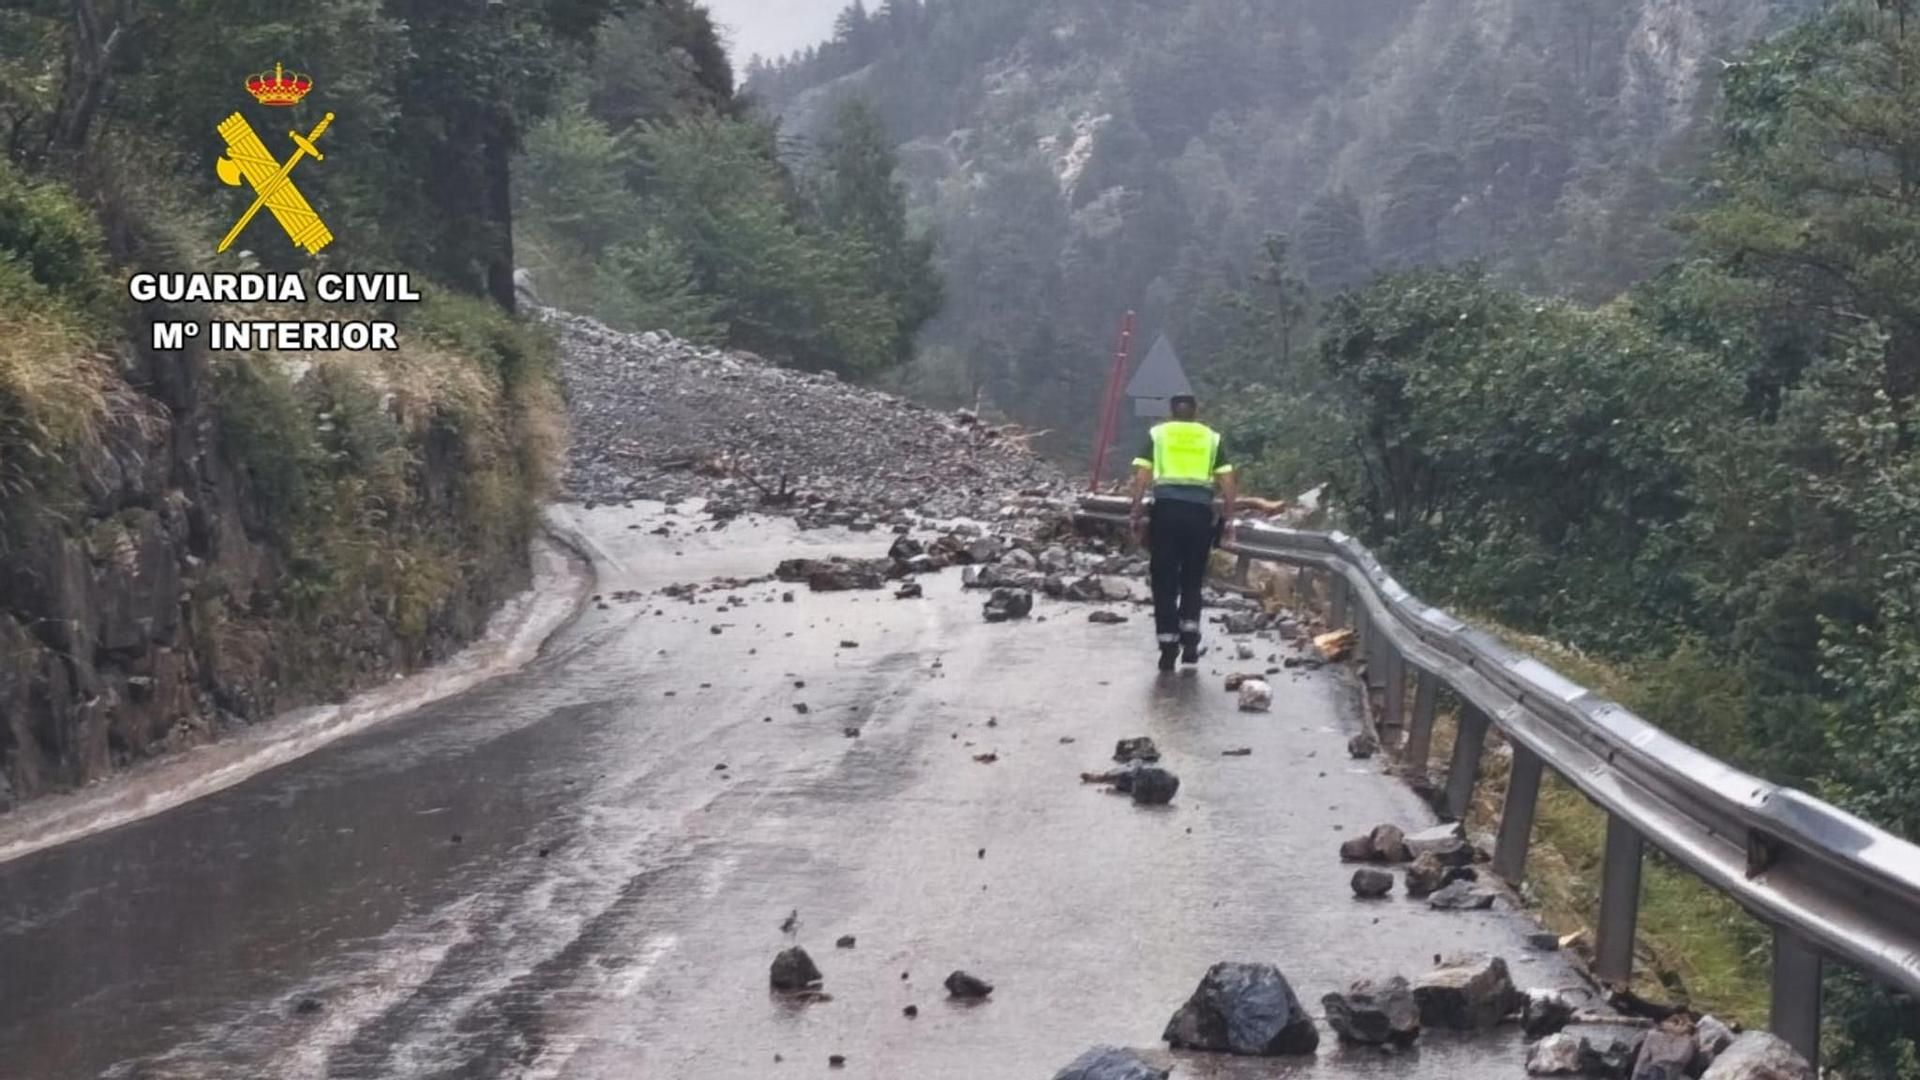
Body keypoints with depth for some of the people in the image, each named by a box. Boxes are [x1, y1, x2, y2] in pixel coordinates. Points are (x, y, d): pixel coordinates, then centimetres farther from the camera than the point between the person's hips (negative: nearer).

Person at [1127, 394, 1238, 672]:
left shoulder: (1156, 434, 12)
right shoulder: (1212, 438, 15)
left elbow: (1141, 478, 2)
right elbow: (1228, 485, 7)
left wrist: (1136, 514, 6)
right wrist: (1228, 518, 14)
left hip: (1166, 508, -1)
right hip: (1200, 511, 1)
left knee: (1164, 581, 4)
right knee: (1192, 579, 14)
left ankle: (1168, 647, 0)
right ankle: (1190, 639, 4)